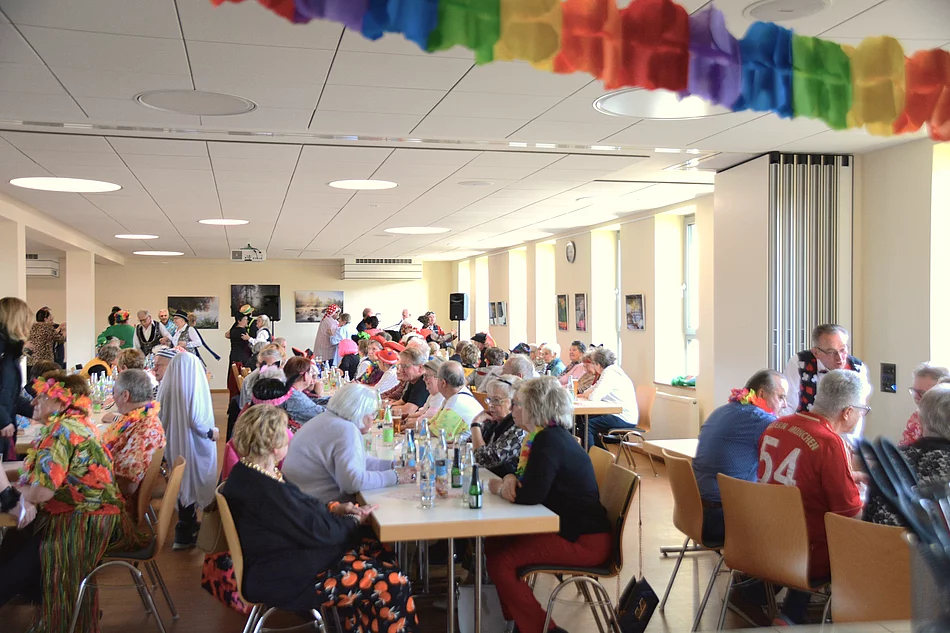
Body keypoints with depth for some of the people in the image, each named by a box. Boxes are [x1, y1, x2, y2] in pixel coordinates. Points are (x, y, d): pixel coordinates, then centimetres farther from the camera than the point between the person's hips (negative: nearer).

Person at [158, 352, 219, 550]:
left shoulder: (166, 387, -3)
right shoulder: (195, 388, -19)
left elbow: (160, 415, 6)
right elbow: (197, 421, -24)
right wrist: (211, 432, -6)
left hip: (172, 443, 6)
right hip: (192, 445, -6)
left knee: (182, 481, 19)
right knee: (192, 483, 7)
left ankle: (189, 524, 33)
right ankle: (185, 533, 13)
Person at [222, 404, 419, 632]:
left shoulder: (253, 472, 4)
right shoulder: (262, 489, -29)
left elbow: (301, 505, 17)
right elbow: (315, 531, -21)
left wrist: (335, 508, 2)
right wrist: (355, 521, -4)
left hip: (290, 553, 11)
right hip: (283, 579, -11)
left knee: (382, 553, 9)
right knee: (393, 584, -14)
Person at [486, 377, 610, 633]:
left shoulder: (549, 440, -21)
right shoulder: (547, 434, 10)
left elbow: (530, 495, -27)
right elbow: (526, 476, 21)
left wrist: (500, 488, -8)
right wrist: (511, 478, -3)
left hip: (584, 541, -10)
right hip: (567, 526, 10)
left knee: (500, 562, -17)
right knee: (494, 543, 9)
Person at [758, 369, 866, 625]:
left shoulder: (776, 425, 1)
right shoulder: (829, 443, -22)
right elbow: (852, 515, -17)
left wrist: (849, 477, 21)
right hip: (804, 556, -7)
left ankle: (791, 614, 22)